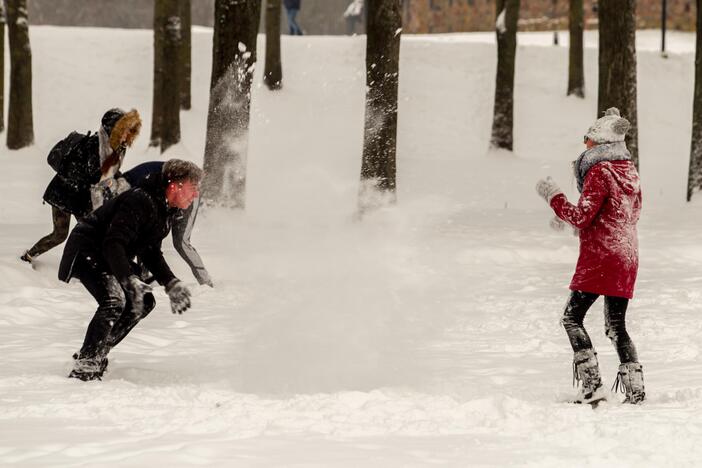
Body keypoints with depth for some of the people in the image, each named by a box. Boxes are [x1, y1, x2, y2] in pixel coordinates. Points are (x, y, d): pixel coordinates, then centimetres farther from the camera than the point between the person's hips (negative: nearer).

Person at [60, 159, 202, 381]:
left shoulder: (162, 209, 7)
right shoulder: (140, 202, -26)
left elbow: (151, 254, 16)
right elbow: (113, 245, -35)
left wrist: (172, 284, 5)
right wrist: (130, 280, -44)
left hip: (108, 259, 10)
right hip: (85, 252, -10)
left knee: (144, 302, 6)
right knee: (114, 300, -29)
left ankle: (95, 354, 11)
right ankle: (84, 368, -27)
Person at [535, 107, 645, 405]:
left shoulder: (599, 173, -13)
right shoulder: (630, 172, 12)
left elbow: (581, 217, -18)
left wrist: (553, 196, -6)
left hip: (600, 258, -8)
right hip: (627, 258, 8)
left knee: (572, 318, -1)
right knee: (616, 326, 11)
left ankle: (591, 385, -10)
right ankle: (635, 390, 3)